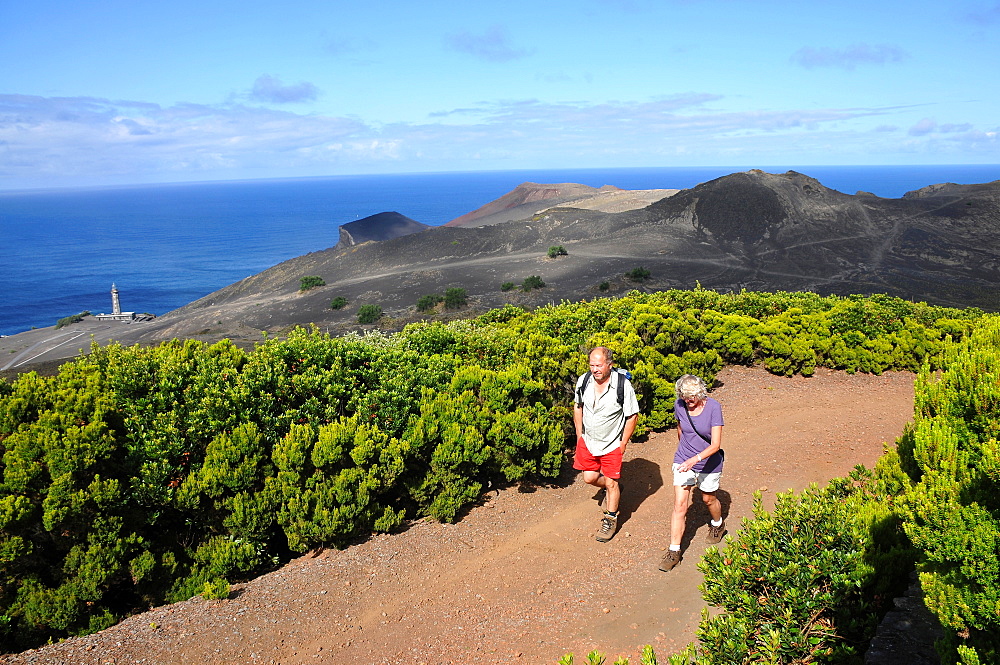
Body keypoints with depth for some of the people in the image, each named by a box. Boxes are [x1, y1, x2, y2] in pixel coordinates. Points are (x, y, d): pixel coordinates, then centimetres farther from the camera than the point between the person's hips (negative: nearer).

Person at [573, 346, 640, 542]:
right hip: (588, 441, 4)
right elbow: (578, 407, 7)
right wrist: (580, 435, 6)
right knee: (590, 478, 11)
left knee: (611, 483, 5)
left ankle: (610, 519, 27)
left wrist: (623, 443, -9)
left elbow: (632, 416, -11)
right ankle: (610, 489, 44)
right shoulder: (583, 381, -10)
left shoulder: (623, 385, -22)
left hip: (612, 444, -4)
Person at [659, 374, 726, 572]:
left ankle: (718, 524, 54)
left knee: (708, 499, 21)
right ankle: (674, 551, -1)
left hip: (708, 464, -2)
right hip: (683, 461, 2)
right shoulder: (679, 406, -11)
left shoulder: (713, 407, -22)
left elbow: (715, 444, -25)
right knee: (680, 504, -6)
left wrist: (695, 458, -38)